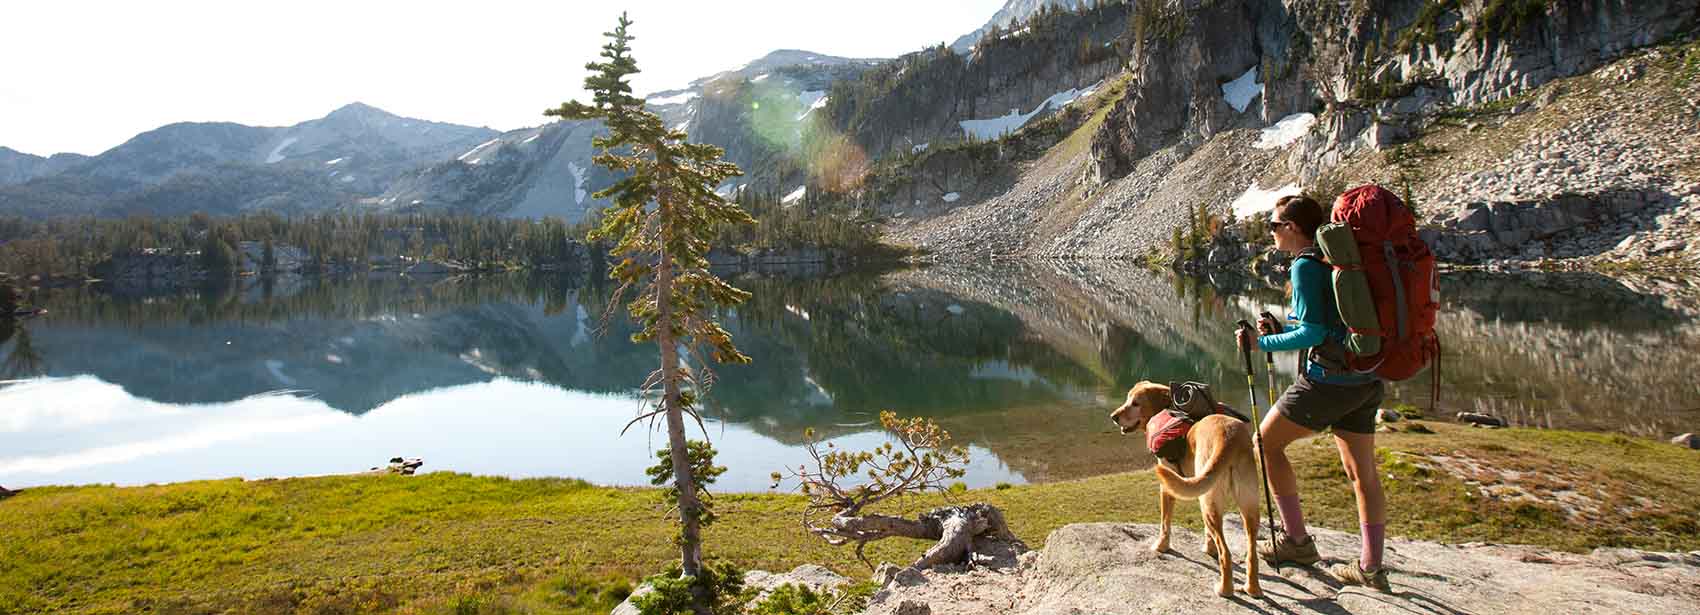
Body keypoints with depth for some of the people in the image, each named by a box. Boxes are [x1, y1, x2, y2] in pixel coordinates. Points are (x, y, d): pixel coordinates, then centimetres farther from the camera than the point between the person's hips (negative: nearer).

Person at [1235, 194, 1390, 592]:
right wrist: (1282, 330, 15)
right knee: (1361, 472, 13)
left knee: (1266, 441, 8)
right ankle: (1371, 568, 20)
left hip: (1328, 380, -9)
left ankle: (1299, 542, 11)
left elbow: (1314, 333, -19)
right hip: (1366, 381, 9)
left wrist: (1263, 343, -9)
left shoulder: (1307, 265, -13)